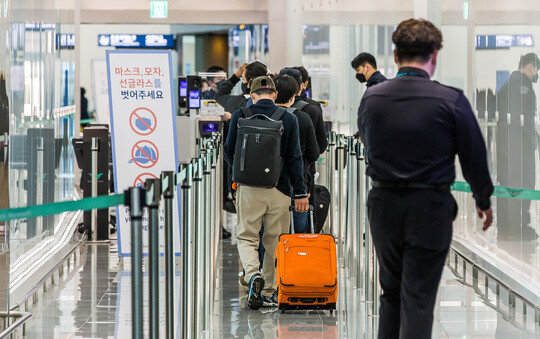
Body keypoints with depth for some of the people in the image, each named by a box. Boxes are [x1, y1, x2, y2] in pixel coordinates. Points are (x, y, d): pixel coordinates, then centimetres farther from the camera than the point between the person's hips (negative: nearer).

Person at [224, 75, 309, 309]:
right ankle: (270, 291, 17)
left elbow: (228, 152, 4)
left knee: (247, 237, 7)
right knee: (274, 241, 12)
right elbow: (294, 158, -2)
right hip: (279, 188, 1)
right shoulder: (289, 119, 0)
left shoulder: (240, 116, -2)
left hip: (249, 187, -1)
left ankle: (253, 273, -20)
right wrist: (300, 193, 1)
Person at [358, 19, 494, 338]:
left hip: (383, 204, 4)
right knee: (419, 299, 1)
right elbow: (474, 156, -5)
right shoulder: (451, 101, -14)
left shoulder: (372, 98, -5)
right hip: (430, 209, -3)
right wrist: (484, 200, 11)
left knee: (391, 291, 19)